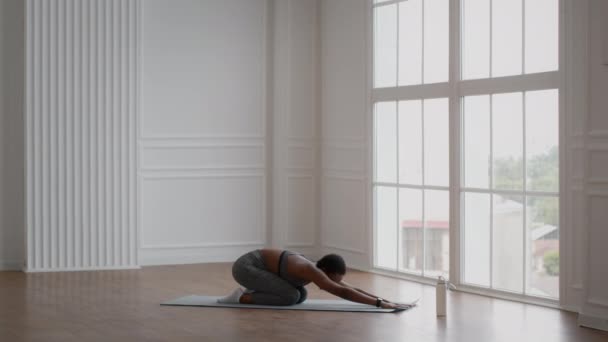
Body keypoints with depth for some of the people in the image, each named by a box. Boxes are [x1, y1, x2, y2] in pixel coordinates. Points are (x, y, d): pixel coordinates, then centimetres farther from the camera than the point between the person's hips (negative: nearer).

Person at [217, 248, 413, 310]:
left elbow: (352, 289, 3)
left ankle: (251, 293, 14)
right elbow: (342, 292, -36)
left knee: (301, 295, 9)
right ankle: (242, 298, -6)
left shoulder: (318, 271, 0)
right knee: (291, 297, -20)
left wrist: (382, 300, -4)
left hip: (253, 265, 9)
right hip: (245, 267, -9)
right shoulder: (311, 272, -28)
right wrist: (380, 304, -37)